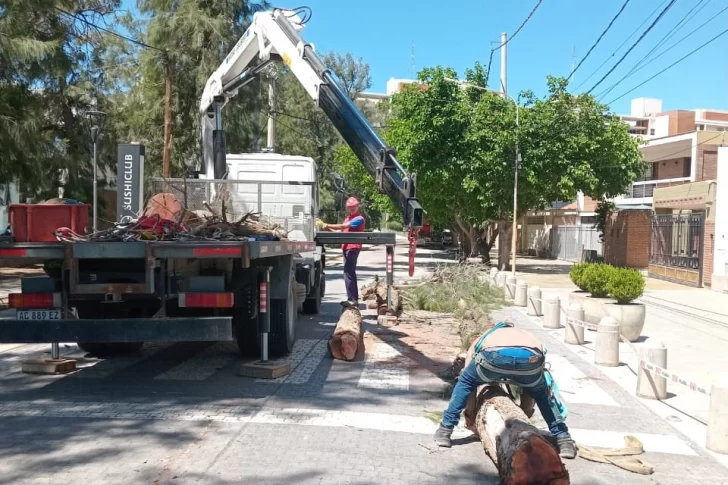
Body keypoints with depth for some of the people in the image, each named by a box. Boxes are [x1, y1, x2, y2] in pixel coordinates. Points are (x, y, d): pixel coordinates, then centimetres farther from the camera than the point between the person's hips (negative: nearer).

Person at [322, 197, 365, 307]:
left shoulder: (359, 219, -9)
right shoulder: (348, 218, 21)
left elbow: (343, 226, -17)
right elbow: (342, 231, 16)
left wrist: (328, 226, -14)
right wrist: (329, 229, 2)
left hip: (353, 248, -10)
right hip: (347, 247, 10)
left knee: (348, 273, -13)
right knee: (350, 273, 13)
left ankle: (352, 299, -11)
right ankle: (354, 299, 21)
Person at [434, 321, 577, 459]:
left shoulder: (479, 342, 43)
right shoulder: (526, 335, 46)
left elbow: (468, 382, 40)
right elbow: (531, 386, 45)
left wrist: (470, 414, 49)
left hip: (494, 355, -1)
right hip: (531, 356, 2)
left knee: (465, 382, 29)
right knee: (541, 392, 34)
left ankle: (445, 431, 27)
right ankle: (563, 440, 25)